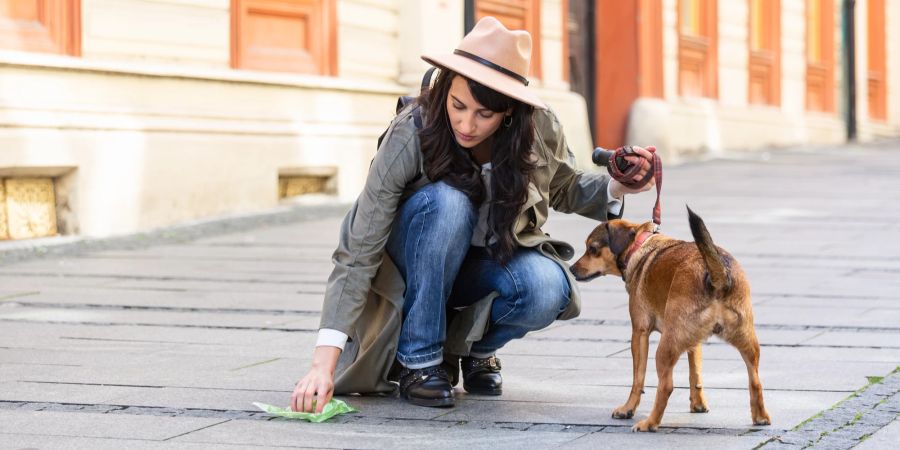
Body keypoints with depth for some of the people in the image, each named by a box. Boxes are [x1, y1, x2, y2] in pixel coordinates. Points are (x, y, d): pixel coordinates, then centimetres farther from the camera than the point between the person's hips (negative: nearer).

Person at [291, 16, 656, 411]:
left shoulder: (540, 129, -20)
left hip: (493, 259, 2)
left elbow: (565, 191, 5)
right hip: (417, 264, -2)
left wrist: (617, 188, -19)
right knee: (446, 201, -36)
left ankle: (475, 347, 2)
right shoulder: (411, 135, -29)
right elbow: (359, 255, -31)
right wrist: (324, 363, -40)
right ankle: (417, 360, -21)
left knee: (546, 292, -33)